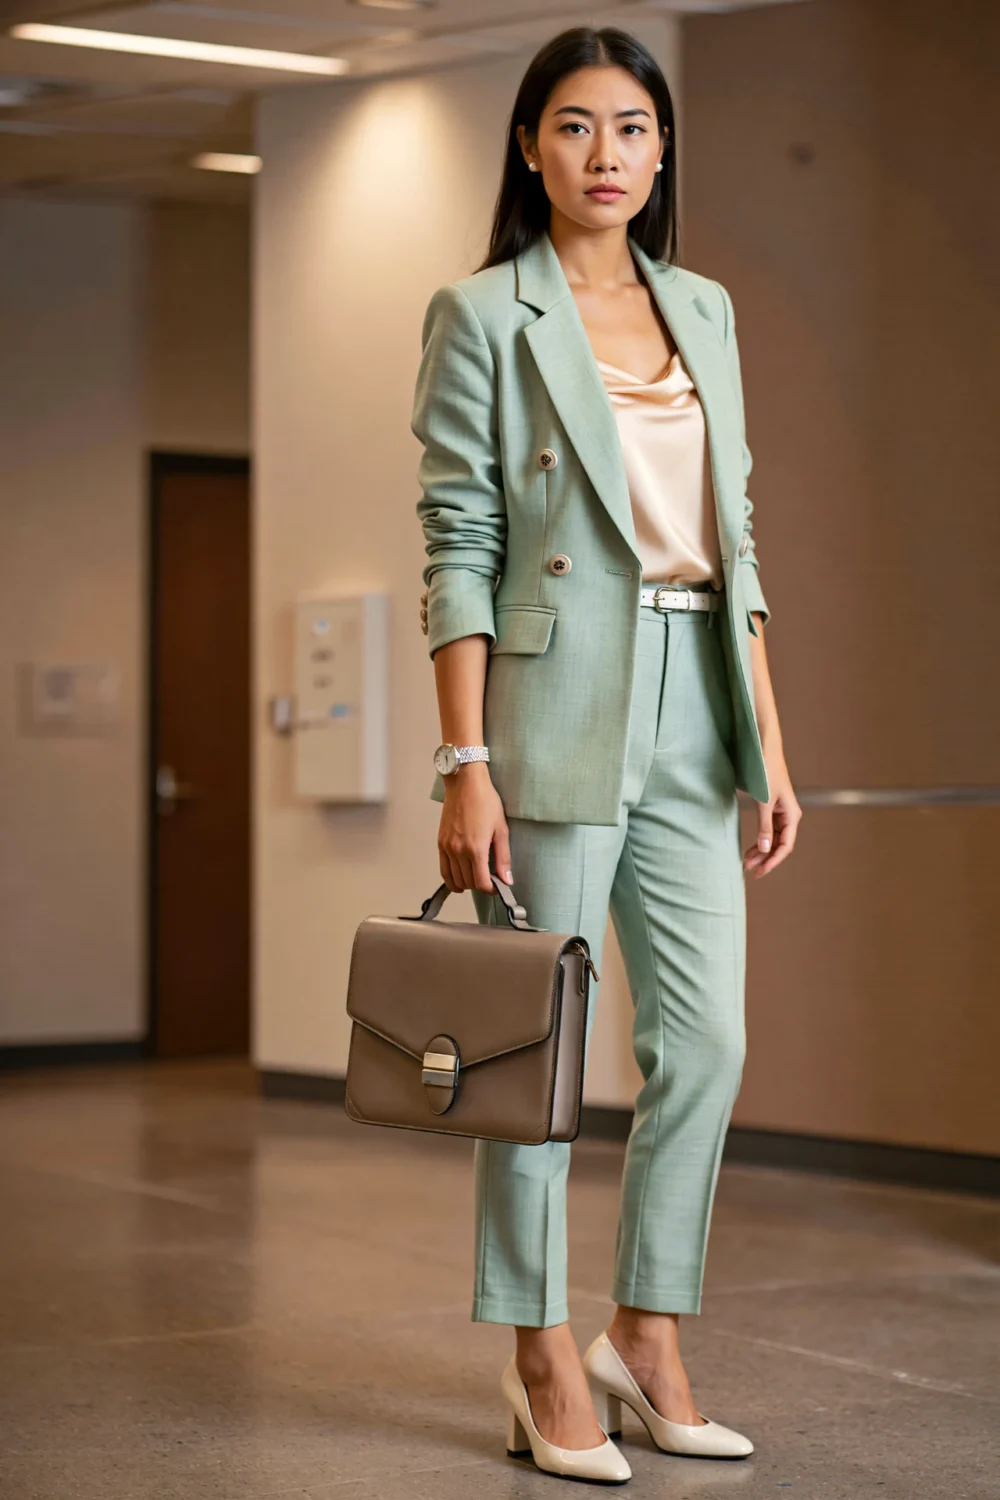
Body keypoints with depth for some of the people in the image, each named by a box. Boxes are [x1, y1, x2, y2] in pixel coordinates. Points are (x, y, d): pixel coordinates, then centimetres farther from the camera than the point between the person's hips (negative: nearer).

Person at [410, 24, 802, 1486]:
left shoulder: (704, 309, 15)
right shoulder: (483, 314, -1)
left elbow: (734, 538, 15)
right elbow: (459, 548, -6)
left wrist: (770, 744, 10)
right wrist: (466, 764, -13)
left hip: (694, 710, 6)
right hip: (558, 703, -5)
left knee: (707, 1040, 4)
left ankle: (648, 1340, 18)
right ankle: (547, 1368, 9)